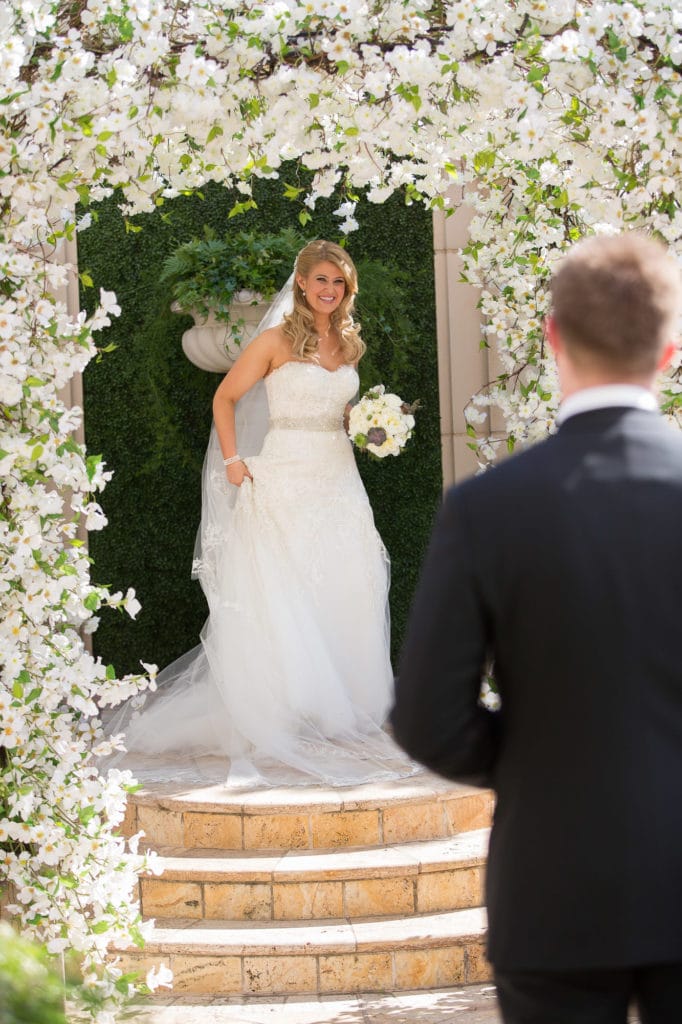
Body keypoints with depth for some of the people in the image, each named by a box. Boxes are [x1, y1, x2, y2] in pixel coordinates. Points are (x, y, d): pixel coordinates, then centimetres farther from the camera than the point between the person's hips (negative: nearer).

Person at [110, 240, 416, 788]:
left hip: (339, 480, 6)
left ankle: (340, 717, 12)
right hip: (284, 481, -5)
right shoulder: (277, 341, -6)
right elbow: (225, 398, -2)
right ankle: (278, 722, 2)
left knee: (344, 599, 4)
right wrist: (232, 462, -9)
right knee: (279, 604, -4)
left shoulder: (349, 346, 11)